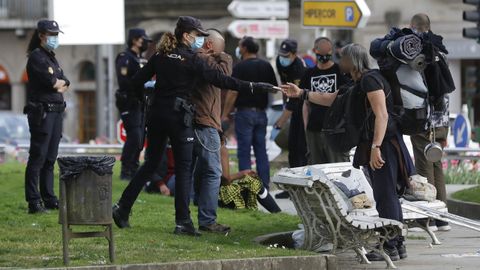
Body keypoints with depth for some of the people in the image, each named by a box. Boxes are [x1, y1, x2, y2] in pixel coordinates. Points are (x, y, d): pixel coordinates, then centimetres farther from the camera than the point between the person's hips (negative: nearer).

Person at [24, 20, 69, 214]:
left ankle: (49, 199, 14)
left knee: (50, 159, 10)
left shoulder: (52, 58, 19)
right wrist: (60, 83, 2)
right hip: (42, 112, -9)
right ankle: (34, 202, -12)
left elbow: (65, 83, 13)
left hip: (57, 111, 9)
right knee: (38, 157, -10)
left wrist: (57, 83, -6)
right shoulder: (36, 57, -8)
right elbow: (51, 81, -17)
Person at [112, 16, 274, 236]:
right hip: (179, 117, -6)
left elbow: (136, 81, 7)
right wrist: (252, 87, -10)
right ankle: (183, 222, -5)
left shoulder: (161, 57, 7)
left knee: (151, 163, 16)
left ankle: (122, 208, 12)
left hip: (157, 114, 6)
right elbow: (219, 80, -12)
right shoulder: (192, 60, -9)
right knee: (183, 168, -1)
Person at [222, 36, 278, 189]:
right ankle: (264, 187, 7)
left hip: (245, 112, -5)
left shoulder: (240, 67, -10)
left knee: (244, 153, -2)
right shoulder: (266, 66, 7)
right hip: (261, 112, 5)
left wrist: (225, 114, -8)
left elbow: (233, 92, -13)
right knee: (261, 151, 9)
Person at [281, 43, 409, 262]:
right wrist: (301, 93, 30)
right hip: (374, 145, 10)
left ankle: (391, 248, -11)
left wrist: (376, 147, -29)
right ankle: (398, 245, 16)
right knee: (387, 196, 12)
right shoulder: (358, 84, 20)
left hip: (383, 144, -10)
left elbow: (382, 115, -22)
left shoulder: (370, 80, -12)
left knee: (385, 196, -10)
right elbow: (331, 99, 33)